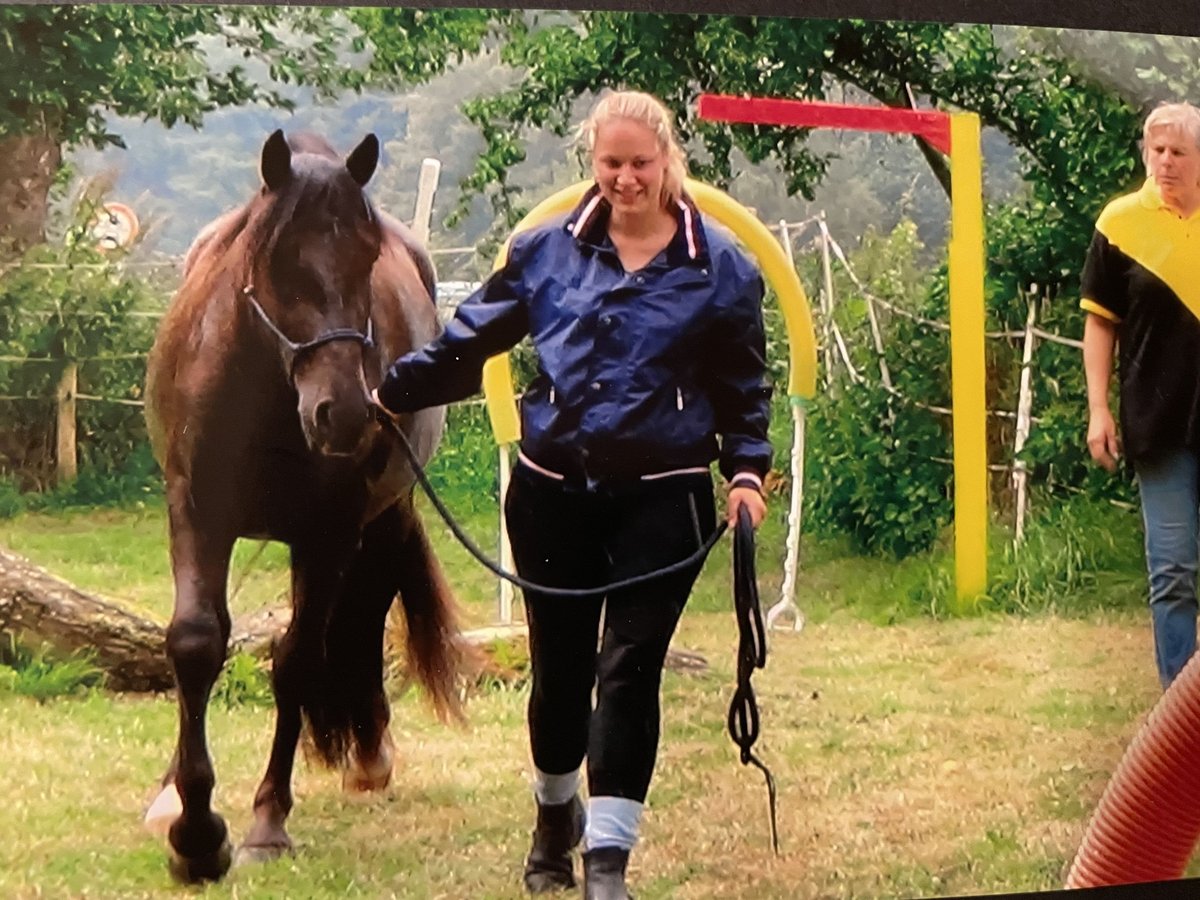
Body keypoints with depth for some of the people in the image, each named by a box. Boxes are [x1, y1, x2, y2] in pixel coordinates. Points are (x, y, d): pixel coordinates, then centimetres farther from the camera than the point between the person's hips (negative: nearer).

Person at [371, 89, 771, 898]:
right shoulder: (549, 249, 3)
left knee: (628, 669, -6)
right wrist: (394, 390, 3)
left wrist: (747, 470, -9)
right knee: (558, 665, 13)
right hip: (553, 490, 3)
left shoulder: (720, 268, -1)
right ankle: (556, 815, 38)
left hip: (661, 497, -2)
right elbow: (471, 340, 9)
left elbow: (744, 387, 4)